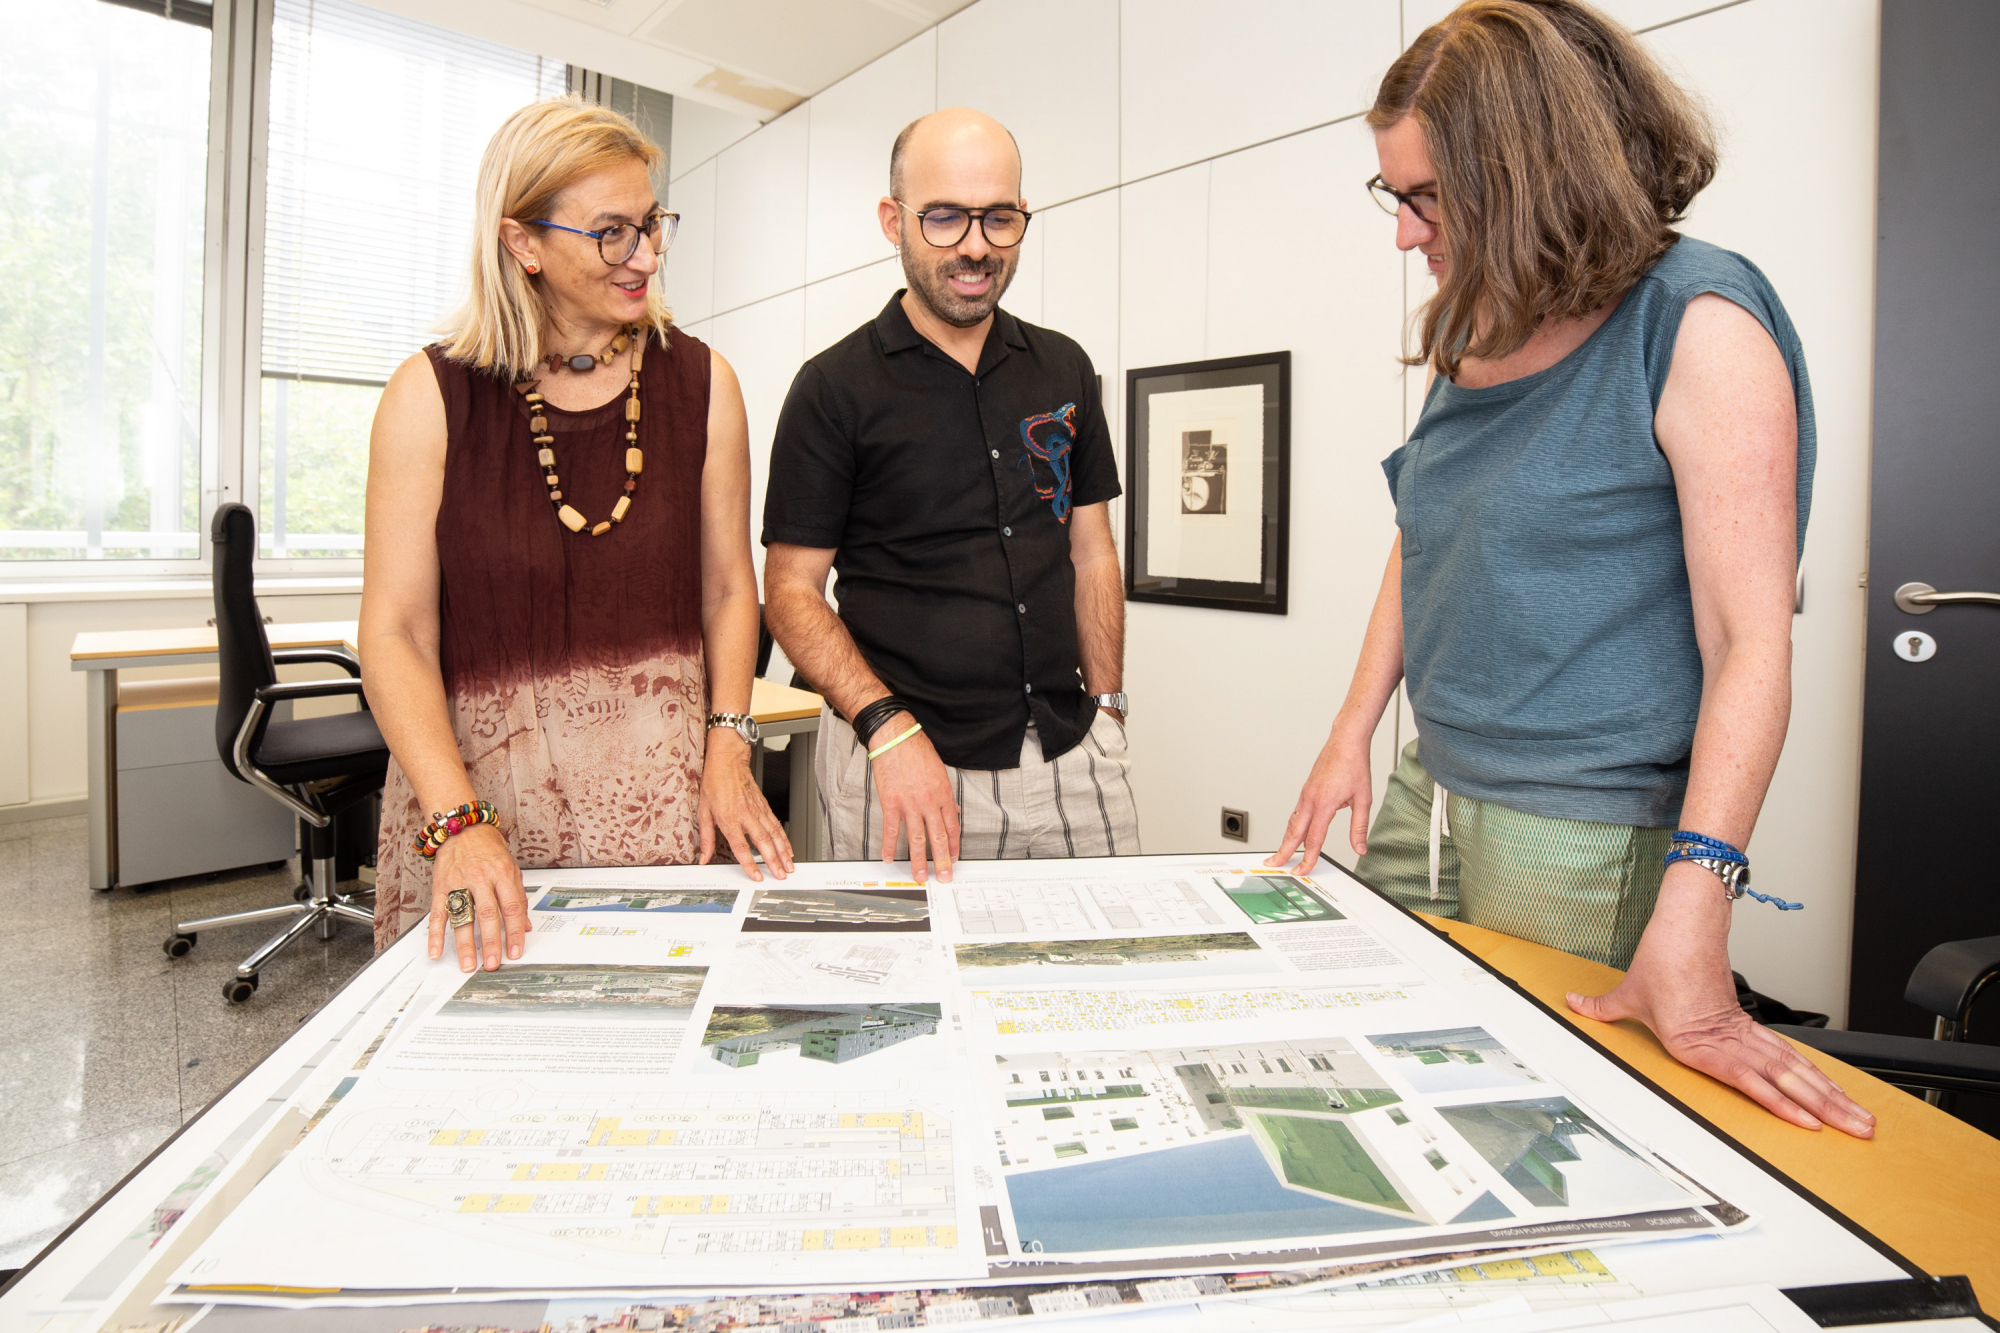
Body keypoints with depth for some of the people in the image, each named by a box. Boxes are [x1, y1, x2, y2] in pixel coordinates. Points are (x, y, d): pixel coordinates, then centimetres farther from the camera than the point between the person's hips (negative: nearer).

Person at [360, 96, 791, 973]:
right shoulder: (433, 396, -3)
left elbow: (728, 588, 7)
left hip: (663, 785, 2)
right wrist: (459, 821, -17)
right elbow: (396, 634, -6)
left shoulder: (701, 384, 3)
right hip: (479, 778, -1)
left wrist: (727, 745, -4)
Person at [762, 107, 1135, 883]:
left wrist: (1106, 709, 5)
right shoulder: (835, 388, -4)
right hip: (903, 761, -3)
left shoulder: (1063, 370, 9)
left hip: (1070, 759, 4)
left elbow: (1091, 552, 13)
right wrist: (890, 729, -18)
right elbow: (792, 590, -6)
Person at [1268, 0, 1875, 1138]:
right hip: (1429, 801, 7)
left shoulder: (1695, 326, -13)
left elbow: (1750, 642, -19)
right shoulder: (1475, 335, 7)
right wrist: (1354, 735, 9)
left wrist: (1690, 920, -26)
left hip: (1588, 836, -6)